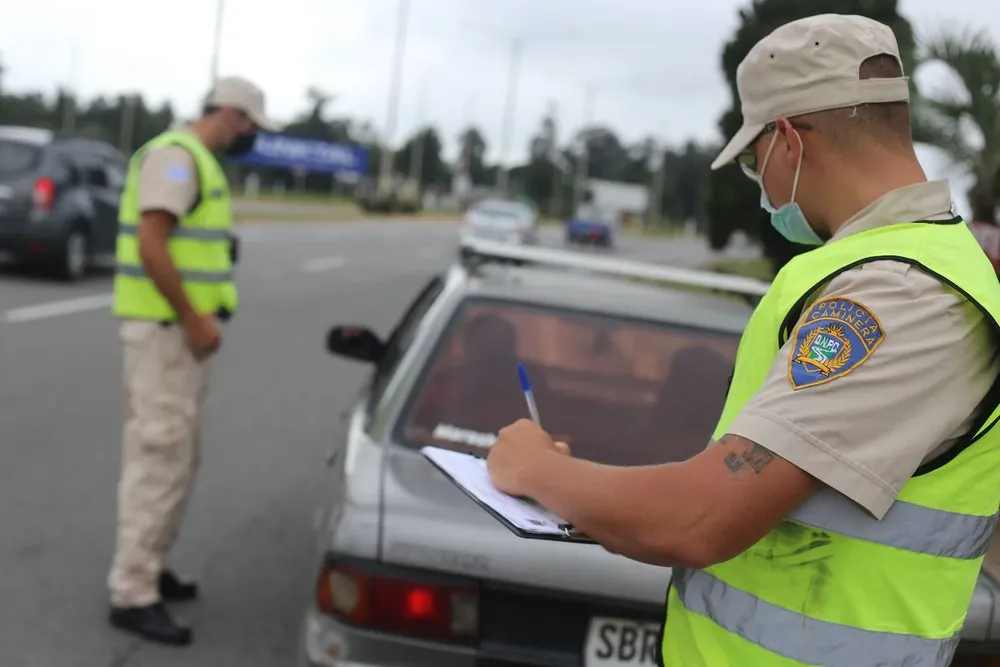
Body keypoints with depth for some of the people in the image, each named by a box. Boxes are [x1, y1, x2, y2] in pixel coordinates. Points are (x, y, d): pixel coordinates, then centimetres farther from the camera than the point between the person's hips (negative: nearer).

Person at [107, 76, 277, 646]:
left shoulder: (200, 162, 18)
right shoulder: (175, 155, -13)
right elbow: (151, 245, -22)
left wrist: (200, 318, 11)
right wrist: (193, 318, -20)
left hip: (186, 329, 10)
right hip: (165, 329, -10)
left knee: (179, 460, 16)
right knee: (159, 460, -6)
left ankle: (150, 567, 28)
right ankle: (133, 594, 2)